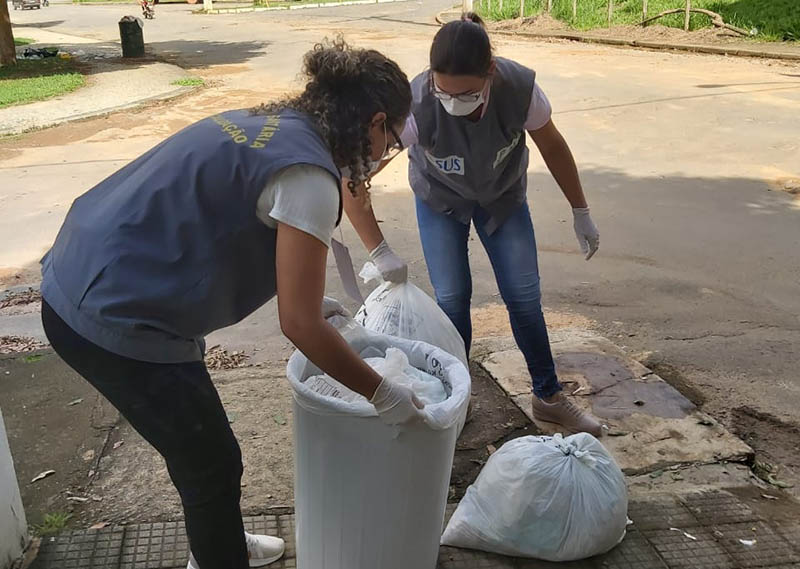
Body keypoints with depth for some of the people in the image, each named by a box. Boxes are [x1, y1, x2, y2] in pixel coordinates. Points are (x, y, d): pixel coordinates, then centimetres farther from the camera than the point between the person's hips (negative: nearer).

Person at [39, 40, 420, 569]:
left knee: (200, 446, 26)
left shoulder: (263, 123, 9)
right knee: (214, 465, 10)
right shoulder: (307, 172, -19)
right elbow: (300, 326, -18)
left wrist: (304, 298, 23)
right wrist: (382, 393, -6)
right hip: (115, 322, -9)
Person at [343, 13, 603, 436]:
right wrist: (380, 253, -38)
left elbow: (553, 148, -13)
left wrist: (582, 215, -4)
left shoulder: (519, 87, -33)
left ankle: (549, 398, 21)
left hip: (503, 196, 2)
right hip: (439, 200, -1)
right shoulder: (415, 107, -39)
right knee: (452, 299, -7)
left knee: (524, 295, 2)